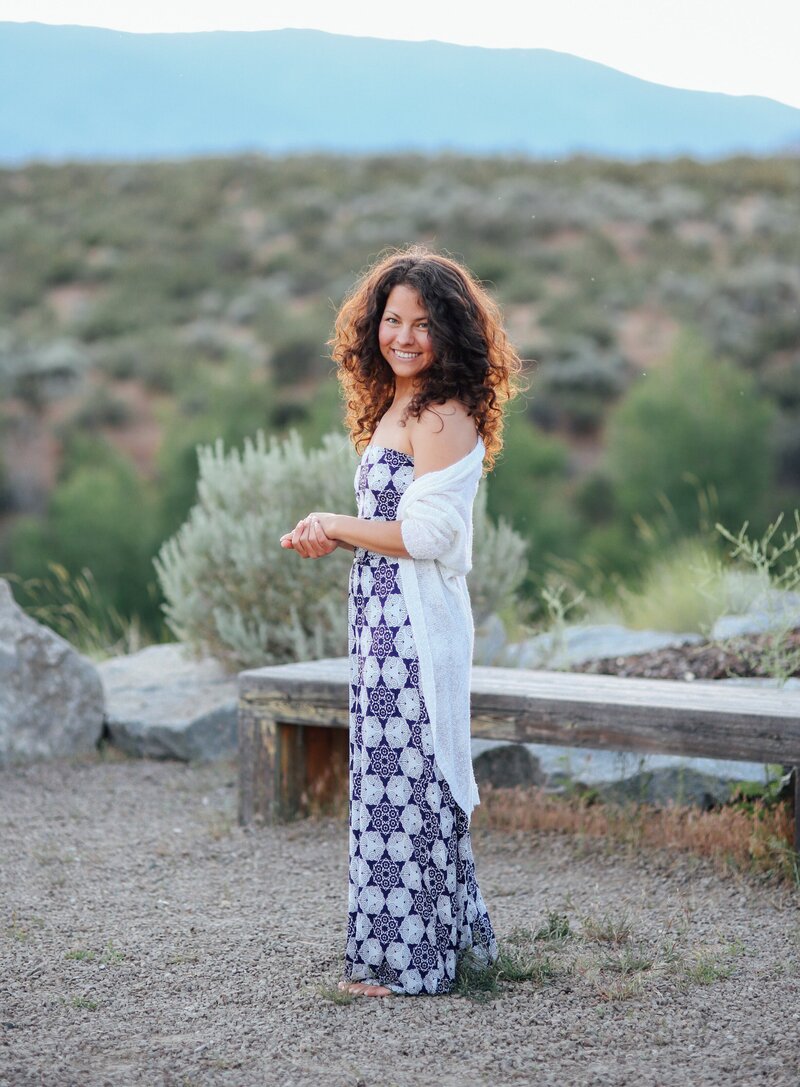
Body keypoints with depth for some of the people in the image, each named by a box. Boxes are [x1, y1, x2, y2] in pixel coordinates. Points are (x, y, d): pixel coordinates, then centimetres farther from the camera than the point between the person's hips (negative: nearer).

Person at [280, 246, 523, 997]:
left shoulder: (443, 417, -14)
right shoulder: (396, 407, 16)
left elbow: (426, 534, -20)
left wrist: (336, 527, -8)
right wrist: (329, 539, 5)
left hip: (417, 623, -10)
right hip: (386, 622, 10)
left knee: (404, 784, -3)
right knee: (399, 780, 15)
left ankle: (406, 961, 7)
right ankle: (435, 944, 26)